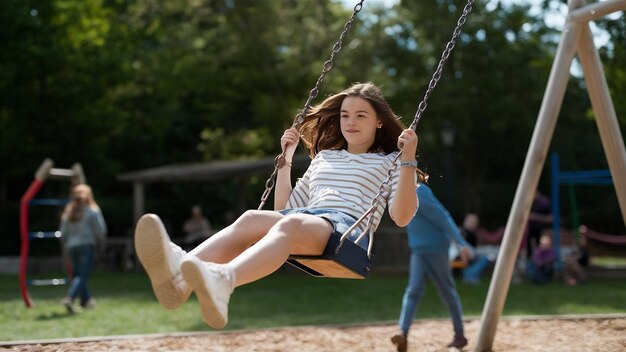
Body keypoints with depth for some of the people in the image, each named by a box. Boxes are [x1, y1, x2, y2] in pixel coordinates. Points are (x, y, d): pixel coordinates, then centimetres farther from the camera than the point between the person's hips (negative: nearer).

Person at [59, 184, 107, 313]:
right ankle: (70, 298, -25)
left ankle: (86, 300, 22)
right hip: (87, 245, -5)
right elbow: (100, 230, -6)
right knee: (83, 275, -9)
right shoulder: (92, 210, -4)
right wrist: (100, 244, 9)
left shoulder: (68, 212, 10)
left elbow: (63, 233, 10)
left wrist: (65, 247, 21)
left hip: (72, 246, 5)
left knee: (77, 274, 15)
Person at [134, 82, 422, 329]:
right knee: (251, 219, -31)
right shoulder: (324, 157, 34)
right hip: (303, 219, 5)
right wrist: (286, 161, 24)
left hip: (347, 226, -5)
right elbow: (284, 207, 30)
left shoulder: (388, 162, 20)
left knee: (290, 224, -40)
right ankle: (179, 273, -62)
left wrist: (407, 161, -4)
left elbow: (401, 217, 2)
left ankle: (223, 280, -72)